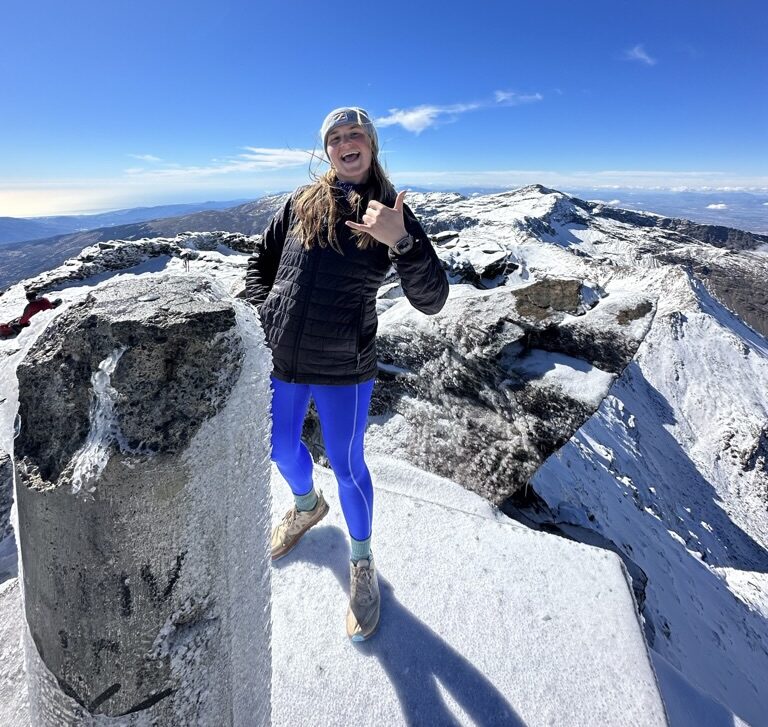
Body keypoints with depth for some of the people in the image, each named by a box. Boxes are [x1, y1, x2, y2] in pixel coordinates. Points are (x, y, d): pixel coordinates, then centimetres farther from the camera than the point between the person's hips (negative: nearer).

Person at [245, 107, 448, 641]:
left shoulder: (394, 213, -2)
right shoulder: (302, 202, 6)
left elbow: (431, 300, -12)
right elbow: (260, 263, 15)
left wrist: (401, 241, -27)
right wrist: (265, 315, -1)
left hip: (342, 367, -4)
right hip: (279, 356, 4)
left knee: (347, 464, 9)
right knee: (281, 447, 21)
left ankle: (363, 564, 36)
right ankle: (307, 506, 56)